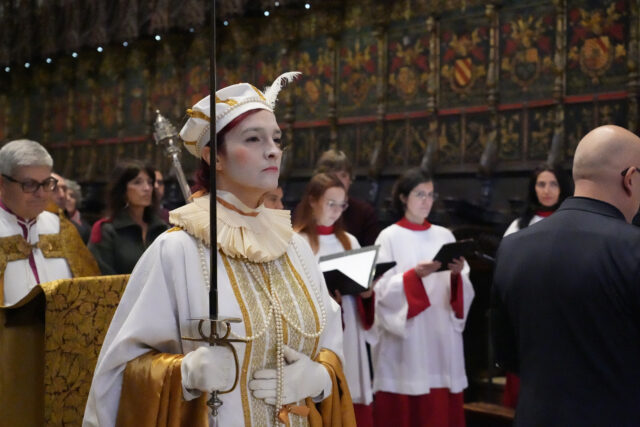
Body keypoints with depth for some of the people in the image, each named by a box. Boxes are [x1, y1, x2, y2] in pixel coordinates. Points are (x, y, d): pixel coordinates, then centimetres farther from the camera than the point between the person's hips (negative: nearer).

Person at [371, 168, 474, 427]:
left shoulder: (444, 236, 11)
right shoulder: (389, 237, -1)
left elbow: (465, 287, 6)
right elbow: (383, 289, -10)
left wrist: (457, 274, -14)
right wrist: (415, 275, -24)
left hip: (443, 335, 4)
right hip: (405, 340, -4)